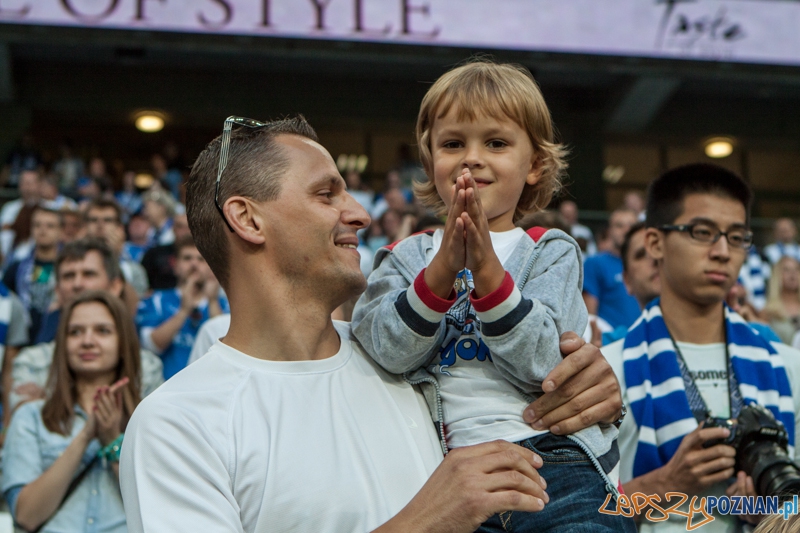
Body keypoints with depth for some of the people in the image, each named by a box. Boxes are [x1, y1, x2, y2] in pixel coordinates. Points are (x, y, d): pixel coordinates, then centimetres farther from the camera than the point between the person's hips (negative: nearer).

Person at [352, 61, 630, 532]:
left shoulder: (551, 252, 9)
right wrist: (443, 269, -16)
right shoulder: (405, 258, 14)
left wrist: (488, 269, -17)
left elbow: (542, 361, -6)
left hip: (558, 463, 0)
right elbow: (389, 351, -4)